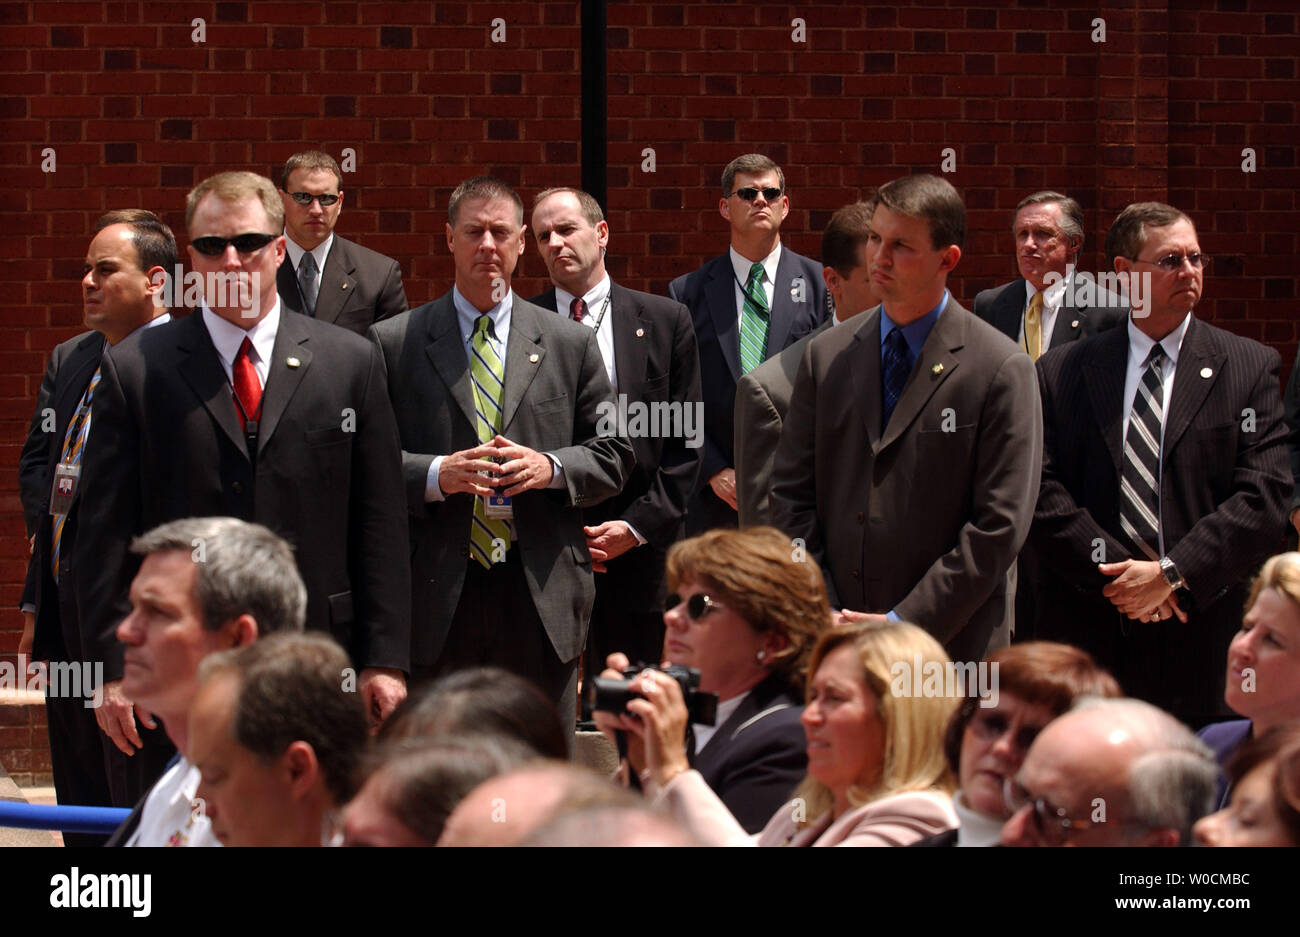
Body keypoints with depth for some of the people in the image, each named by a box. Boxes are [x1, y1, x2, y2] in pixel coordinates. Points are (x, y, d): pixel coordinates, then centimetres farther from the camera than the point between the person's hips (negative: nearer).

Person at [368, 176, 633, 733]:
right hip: (438, 598, -1)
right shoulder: (394, 343, 6)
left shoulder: (570, 344, 11)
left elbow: (613, 455, 11)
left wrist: (550, 468, -8)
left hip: (541, 597, 1)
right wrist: (435, 475, -15)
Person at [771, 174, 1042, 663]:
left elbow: (1000, 525, -8)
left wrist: (906, 623, -13)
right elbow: (791, 494, 10)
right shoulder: (826, 357, 10)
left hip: (953, 644, -3)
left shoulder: (1002, 370, -4)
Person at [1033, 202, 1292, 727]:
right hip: (1086, 635, 1)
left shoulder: (1251, 368, 6)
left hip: (1203, 638, -1)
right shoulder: (1061, 374, 10)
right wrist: (1114, 574, -12)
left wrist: (1173, 575, -12)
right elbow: (1043, 493, 1)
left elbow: (1265, 497, -3)